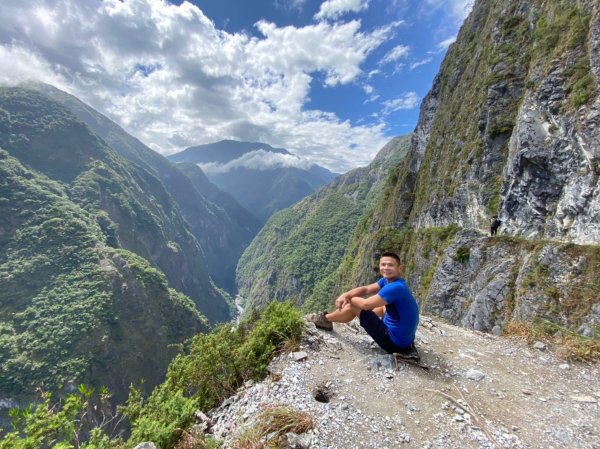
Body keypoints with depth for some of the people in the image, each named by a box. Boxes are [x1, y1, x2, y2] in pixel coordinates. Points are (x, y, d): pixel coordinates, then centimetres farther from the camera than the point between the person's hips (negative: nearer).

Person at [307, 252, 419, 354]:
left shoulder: (395, 287, -25)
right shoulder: (387, 280, 3)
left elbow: (365, 304, -26)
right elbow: (365, 289, 5)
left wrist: (348, 298, -6)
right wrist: (345, 295, -12)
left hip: (395, 343, -9)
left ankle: (325, 319, 17)